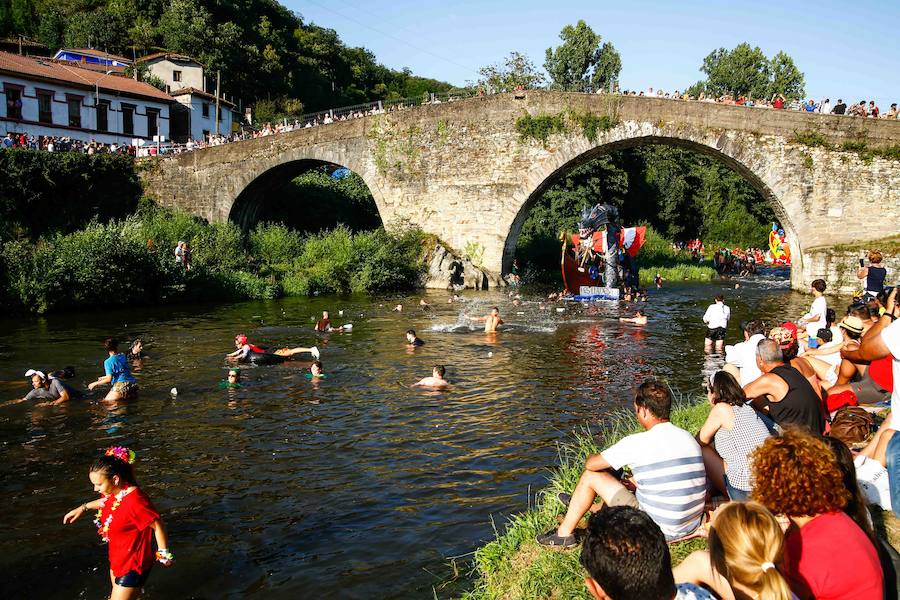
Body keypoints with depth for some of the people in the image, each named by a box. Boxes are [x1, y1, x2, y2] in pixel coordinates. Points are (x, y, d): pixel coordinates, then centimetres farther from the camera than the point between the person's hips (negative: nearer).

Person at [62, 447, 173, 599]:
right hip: (118, 558, 9)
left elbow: (157, 525, -26)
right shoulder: (114, 491, -8)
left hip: (133, 564, -9)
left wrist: (164, 554, -15)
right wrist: (83, 508, 14)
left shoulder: (134, 501, -35)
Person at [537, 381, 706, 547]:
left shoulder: (638, 443, -17)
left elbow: (591, 464, -7)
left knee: (591, 475, 5)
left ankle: (565, 533, 20)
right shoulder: (688, 437, 3)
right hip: (692, 526, 7)